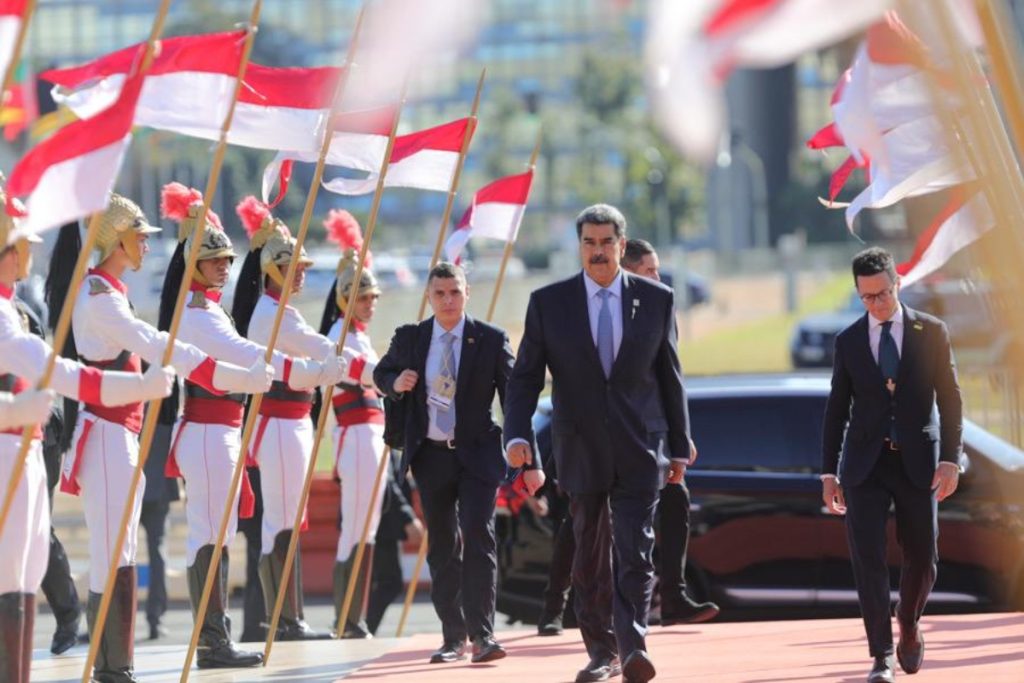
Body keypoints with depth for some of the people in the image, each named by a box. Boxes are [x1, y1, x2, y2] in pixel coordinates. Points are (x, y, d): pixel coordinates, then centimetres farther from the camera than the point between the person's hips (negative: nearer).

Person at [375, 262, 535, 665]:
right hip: (430, 455, 3)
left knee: (478, 537, -15)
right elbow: (381, 374, 21)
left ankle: (482, 634, -16)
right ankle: (453, 637, 15)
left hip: (478, 454, -3)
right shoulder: (409, 339, 3)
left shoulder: (491, 340, -4)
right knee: (442, 547, 8)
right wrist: (396, 382, -6)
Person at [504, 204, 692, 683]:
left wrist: (679, 446, 9)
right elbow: (524, 377, 2)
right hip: (581, 450, 1)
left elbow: (670, 377, 8)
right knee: (590, 558, 8)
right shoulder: (548, 303, 1)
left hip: (640, 450, -1)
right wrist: (518, 434, -13)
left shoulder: (656, 300, 3)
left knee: (635, 551, -13)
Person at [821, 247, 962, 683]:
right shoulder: (848, 341, 4)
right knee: (868, 558, -11)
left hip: (918, 463, 0)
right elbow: (837, 409, 8)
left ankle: (909, 623, 36)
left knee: (922, 558, 5)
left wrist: (950, 460, -9)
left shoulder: (932, 333, 0)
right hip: (865, 464, 0)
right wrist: (829, 473, 5)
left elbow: (950, 400, 0)